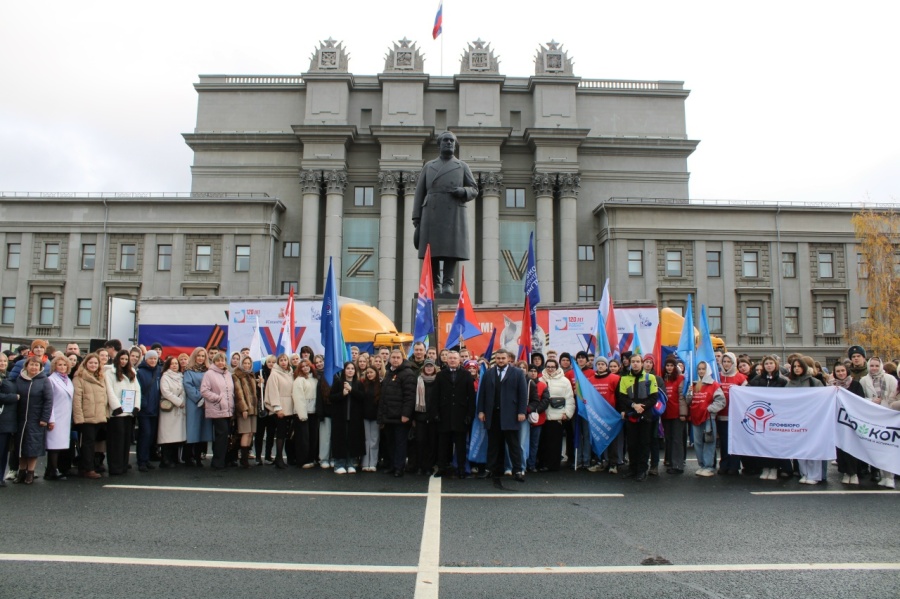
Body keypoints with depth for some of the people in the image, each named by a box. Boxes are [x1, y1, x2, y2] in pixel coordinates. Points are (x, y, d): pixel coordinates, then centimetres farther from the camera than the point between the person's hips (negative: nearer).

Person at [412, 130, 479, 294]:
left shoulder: (462, 166, 15)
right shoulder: (428, 166, 16)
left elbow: (474, 190, 13)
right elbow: (419, 193, 12)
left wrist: (463, 191, -10)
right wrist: (416, 217, 4)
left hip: (454, 213, -1)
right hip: (431, 214, 1)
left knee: (452, 248, -7)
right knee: (432, 249, -3)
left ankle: (448, 283, -4)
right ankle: (435, 285, 1)